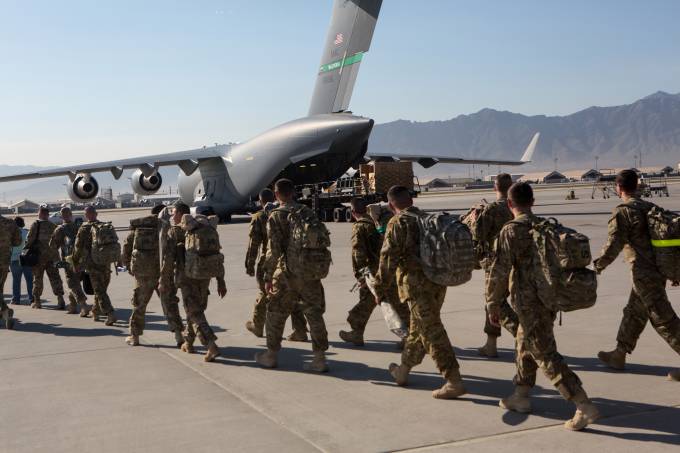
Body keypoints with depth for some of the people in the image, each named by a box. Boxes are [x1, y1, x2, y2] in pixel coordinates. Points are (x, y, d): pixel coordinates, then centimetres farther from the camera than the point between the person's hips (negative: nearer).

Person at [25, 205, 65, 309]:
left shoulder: (36, 225, -9)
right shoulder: (53, 226, 3)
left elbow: (30, 239, -11)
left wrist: (26, 248, 3)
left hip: (39, 256, -3)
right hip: (52, 256, 3)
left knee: (37, 278, 8)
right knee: (55, 277, 5)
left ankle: (37, 301, 13)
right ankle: (60, 300, -4)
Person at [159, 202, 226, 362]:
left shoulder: (174, 231, -2)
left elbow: (168, 259, -8)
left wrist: (164, 282, 0)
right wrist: (220, 280, 10)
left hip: (186, 277, -5)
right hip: (204, 276, 5)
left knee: (195, 313, -5)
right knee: (195, 309, 21)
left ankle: (212, 346, -19)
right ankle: (188, 343, 31)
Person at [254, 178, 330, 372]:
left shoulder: (275, 217, -8)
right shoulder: (309, 213, 5)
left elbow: (273, 250, -14)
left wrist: (268, 277, -9)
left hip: (287, 274, -3)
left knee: (276, 313, 13)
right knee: (314, 314, 8)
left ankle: (271, 355, 23)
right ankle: (320, 358, 7)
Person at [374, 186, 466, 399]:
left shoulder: (398, 223, -6)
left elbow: (389, 257, -11)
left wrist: (381, 288, -4)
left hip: (417, 283, -8)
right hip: (439, 282, 8)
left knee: (432, 332, -6)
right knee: (418, 328, 19)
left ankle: (454, 381, -8)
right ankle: (403, 370, 35)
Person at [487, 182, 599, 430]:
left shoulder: (511, 231, -15)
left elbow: (499, 271, -17)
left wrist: (493, 305, -7)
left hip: (528, 303, -8)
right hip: (548, 299, 8)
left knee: (546, 355, -4)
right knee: (524, 344, 23)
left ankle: (585, 407, -8)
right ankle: (521, 396, 33)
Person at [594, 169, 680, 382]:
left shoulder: (623, 212, -13)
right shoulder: (651, 208, 9)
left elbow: (613, 245, -15)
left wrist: (599, 265, 2)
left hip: (644, 273, -8)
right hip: (658, 269, 8)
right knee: (634, 313, 18)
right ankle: (619, 355, 28)